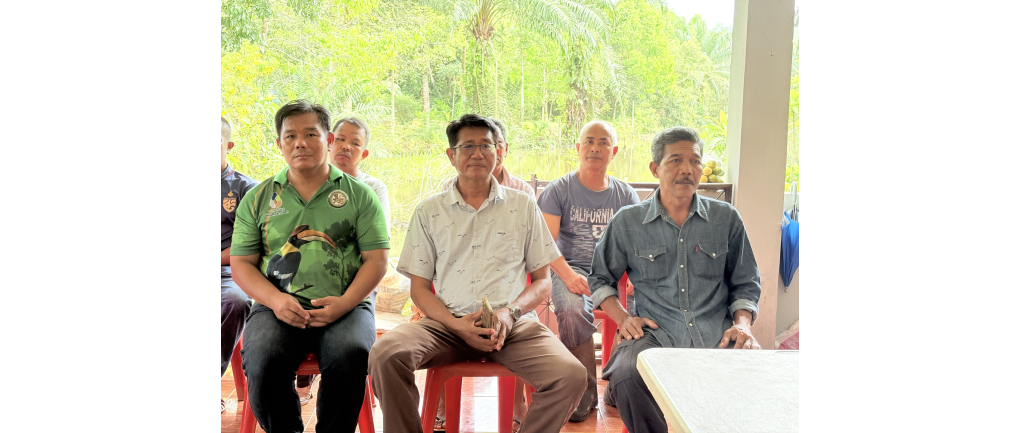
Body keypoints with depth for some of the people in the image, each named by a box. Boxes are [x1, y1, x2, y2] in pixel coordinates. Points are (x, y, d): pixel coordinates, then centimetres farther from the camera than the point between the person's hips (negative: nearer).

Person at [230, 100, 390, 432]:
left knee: (351, 354, -32)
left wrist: (344, 303, -12)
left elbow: (376, 260, 5)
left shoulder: (358, 194, 11)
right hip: (277, 305, 1)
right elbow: (241, 263, 11)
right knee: (262, 359, -29)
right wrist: (275, 300, -8)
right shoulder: (259, 198, 16)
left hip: (345, 306, -1)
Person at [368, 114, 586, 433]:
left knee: (571, 375, -27)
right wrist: (456, 324, -9)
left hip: (513, 324, 0)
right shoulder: (429, 212, 12)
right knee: (385, 354, -29)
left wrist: (510, 312, -9)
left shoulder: (523, 206, 13)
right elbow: (419, 287, 10)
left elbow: (542, 281, 13)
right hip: (448, 323, 0)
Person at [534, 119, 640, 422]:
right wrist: (568, 276, -24)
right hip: (570, 270, -2)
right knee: (573, 311, -35)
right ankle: (583, 397, -18)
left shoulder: (625, 194, 13)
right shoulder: (558, 190, 3)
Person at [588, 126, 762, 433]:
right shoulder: (627, 223, 10)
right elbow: (600, 278, 20)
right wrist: (623, 318, 3)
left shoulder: (726, 219, 13)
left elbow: (745, 284, 20)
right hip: (655, 332, -1)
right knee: (627, 376, -35)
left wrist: (742, 324, 0)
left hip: (717, 332, 2)